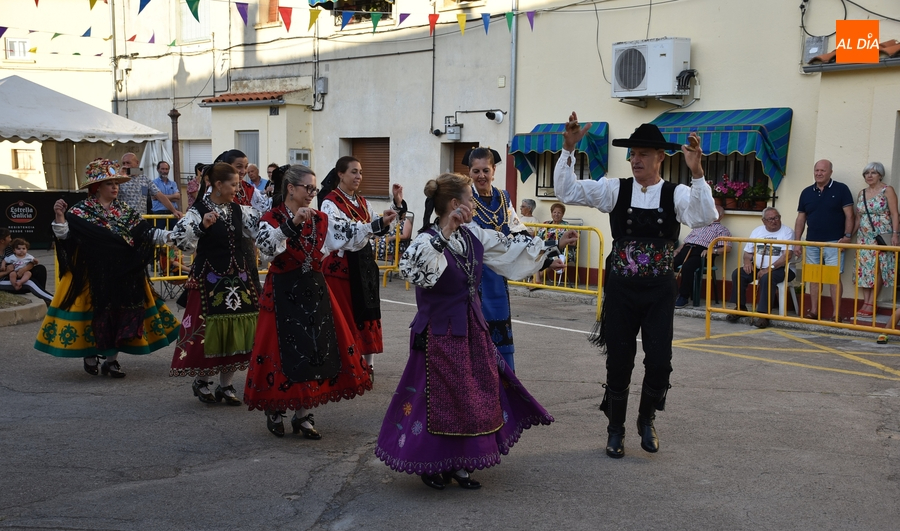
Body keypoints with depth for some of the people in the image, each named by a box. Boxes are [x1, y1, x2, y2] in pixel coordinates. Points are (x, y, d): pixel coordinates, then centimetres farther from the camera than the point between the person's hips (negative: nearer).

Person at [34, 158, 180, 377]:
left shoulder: (125, 210, 9)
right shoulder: (82, 211, -3)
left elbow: (146, 233, 6)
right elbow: (64, 236, -11)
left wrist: (171, 236, -6)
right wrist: (60, 216, -28)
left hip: (125, 274, 4)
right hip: (94, 275, -4)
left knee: (122, 311, 4)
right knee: (96, 311, -1)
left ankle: (112, 360, 14)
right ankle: (91, 357, 15)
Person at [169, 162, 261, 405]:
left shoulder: (240, 210, 9)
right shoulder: (199, 209, -8)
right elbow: (180, 239, -20)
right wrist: (202, 225, -32)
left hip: (238, 278, 5)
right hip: (209, 280, -5)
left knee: (236, 330, 5)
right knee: (208, 330, -1)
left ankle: (226, 385, 17)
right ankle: (201, 380, 20)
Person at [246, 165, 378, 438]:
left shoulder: (320, 220, 9)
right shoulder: (272, 218, -7)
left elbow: (349, 232, 2)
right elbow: (265, 245, -26)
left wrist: (378, 224, -10)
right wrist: (292, 224, -37)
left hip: (314, 291, 5)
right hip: (283, 293, -5)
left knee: (316, 349, 5)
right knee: (284, 351, -1)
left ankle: (303, 414, 17)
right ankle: (274, 410, 20)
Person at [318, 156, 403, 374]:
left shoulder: (361, 202, 13)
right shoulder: (330, 203, -11)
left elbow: (380, 230, 16)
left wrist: (397, 204, 7)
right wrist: (379, 222, -32)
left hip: (364, 263, 7)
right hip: (341, 265, -7)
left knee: (366, 313, 9)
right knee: (344, 316, -2)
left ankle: (367, 364, 17)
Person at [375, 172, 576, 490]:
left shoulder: (473, 235, 3)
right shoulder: (429, 241, -19)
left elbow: (510, 247, 17)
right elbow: (411, 268, -41)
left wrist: (552, 247, 24)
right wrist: (444, 234, -43)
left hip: (472, 331, 8)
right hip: (440, 335, -8)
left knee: (475, 397, 11)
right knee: (439, 401, 1)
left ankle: (458, 464, 24)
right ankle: (430, 465, 21)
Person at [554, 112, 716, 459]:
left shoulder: (676, 194, -3)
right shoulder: (615, 189, 0)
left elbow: (705, 217, -22)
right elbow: (566, 191, -4)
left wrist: (696, 173, -32)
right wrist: (569, 149, -14)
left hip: (660, 290, -1)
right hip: (621, 288, 1)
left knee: (659, 362, -6)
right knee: (618, 362, 7)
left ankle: (647, 421, 24)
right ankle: (616, 431, 28)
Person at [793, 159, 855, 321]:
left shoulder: (841, 189, -1)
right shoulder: (806, 192, 11)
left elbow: (849, 215, -3)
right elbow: (800, 219, 13)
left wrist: (847, 236, -13)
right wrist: (797, 241, 8)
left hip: (834, 242, -4)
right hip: (812, 242, 4)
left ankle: (836, 314, -3)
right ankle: (813, 311, 14)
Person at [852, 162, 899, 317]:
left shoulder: (888, 190, -3)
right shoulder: (861, 194, 13)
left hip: (882, 237, -5)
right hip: (864, 237, 5)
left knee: (877, 269, -6)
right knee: (864, 269, 1)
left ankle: (871, 304, -4)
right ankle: (865, 302, 4)